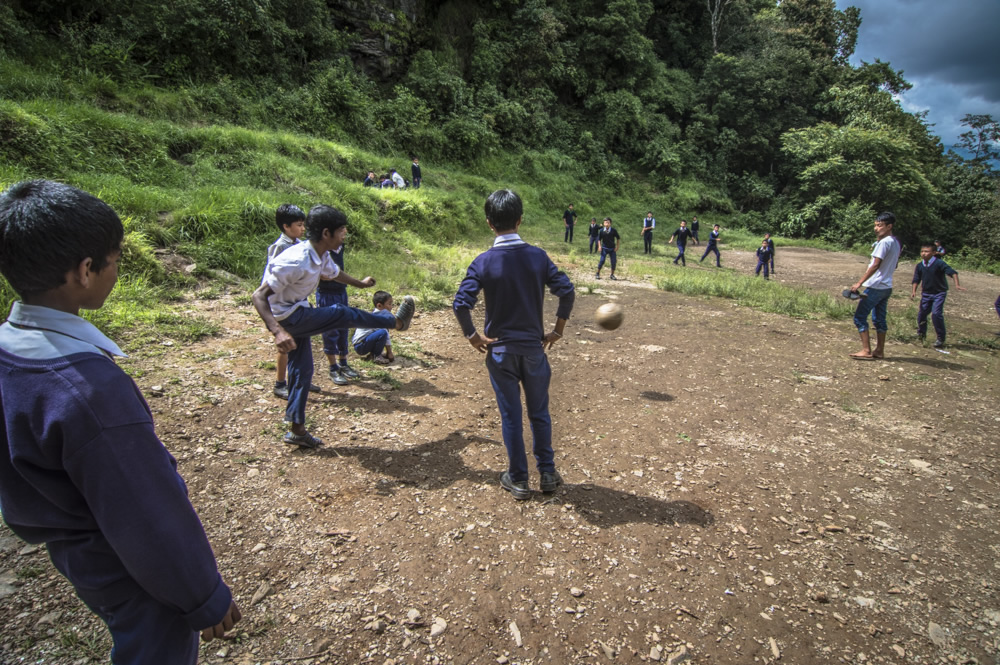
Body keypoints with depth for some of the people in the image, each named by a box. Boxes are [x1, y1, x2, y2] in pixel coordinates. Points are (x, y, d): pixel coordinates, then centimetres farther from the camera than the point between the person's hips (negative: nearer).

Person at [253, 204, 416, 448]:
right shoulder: (296, 261, -31)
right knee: (343, 314, -4)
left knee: (302, 370, 12)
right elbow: (259, 295, -31)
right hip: (286, 317, -9)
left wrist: (360, 283, 40)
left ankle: (297, 430, 23)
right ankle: (397, 321, 19)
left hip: (298, 314, 9)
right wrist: (278, 331, -45)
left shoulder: (322, 255, -2)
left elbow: (335, 273, 22)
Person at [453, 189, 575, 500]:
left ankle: (518, 480, 21)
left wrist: (472, 336, -6)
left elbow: (461, 303, -20)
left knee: (511, 416, 10)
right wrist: (558, 329, 1)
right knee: (539, 413, 16)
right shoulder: (538, 255, -6)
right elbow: (566, 291, -10)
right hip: (534, 347, 1)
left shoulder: (483, 261, -10)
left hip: (499, 350, -1)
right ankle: (547, 474, 27)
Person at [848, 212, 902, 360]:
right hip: (886, 287, 10)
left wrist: (859, 283, -21)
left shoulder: (884, 242, -15)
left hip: (875, 287, -10)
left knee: (860, 317, -5)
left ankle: (866, 351, -6)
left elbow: (875, 265, -20)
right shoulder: (895, 242, 14)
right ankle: (879, 351, 18)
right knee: (879, 319, 14)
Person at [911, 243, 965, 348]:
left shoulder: (939, 263, -15)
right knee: (922, 313, 8)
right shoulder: (919, 266, -1)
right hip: (926, 293, 5)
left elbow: (952, 272, -22)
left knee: (936, 314, -16)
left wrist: (957, 284, -34)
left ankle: (941, 339, -5)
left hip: (939, 293, -5)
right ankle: (921, 333, 33)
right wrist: (914, 291, -7)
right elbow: (916, 279, 6)